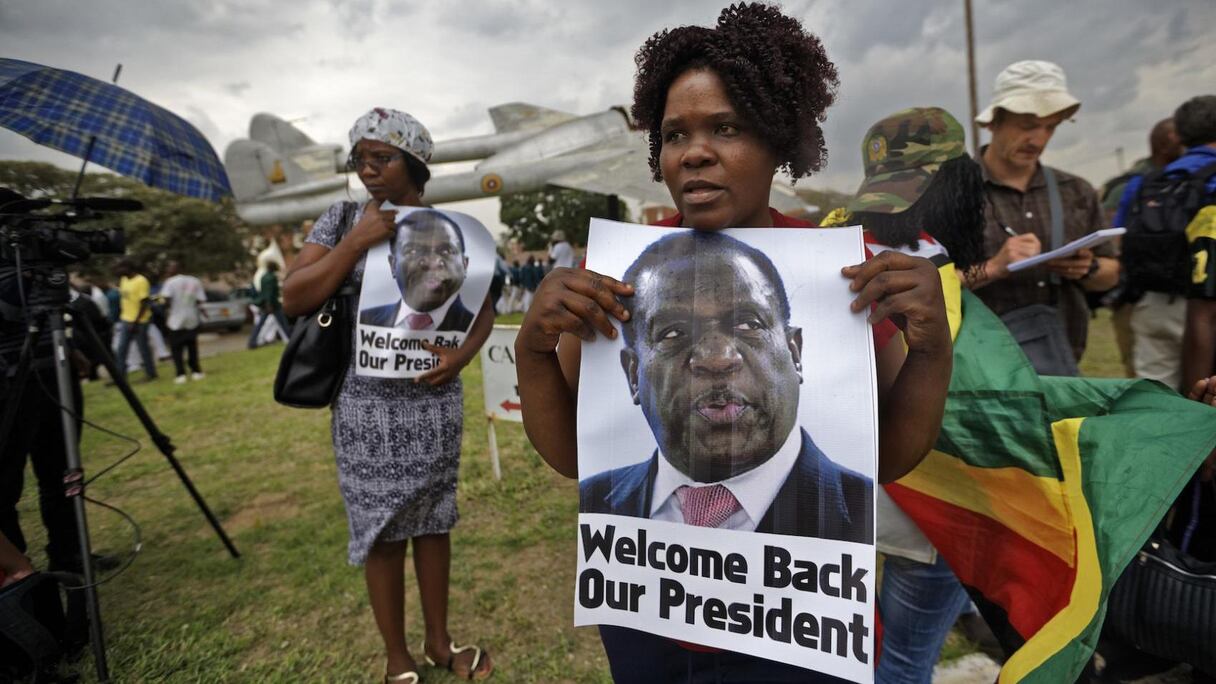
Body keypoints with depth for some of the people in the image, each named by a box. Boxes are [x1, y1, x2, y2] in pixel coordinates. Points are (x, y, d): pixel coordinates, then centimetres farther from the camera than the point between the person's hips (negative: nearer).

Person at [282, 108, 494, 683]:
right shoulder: (342, 219, 1)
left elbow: (483, 307, 6)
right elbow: (293, 300, -6)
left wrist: (462, 354, -14)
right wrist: (357, 241, -14)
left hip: (434, 401, 1)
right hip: (367, 403, -1)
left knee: (433, 520, 14)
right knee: (381, 530, 8)